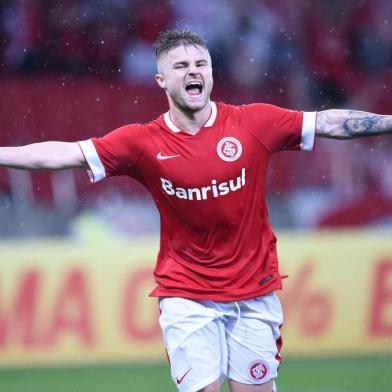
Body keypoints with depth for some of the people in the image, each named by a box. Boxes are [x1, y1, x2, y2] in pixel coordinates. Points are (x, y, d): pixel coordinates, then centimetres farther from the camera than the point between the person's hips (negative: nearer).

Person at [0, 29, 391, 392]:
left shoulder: (254, 122, -4)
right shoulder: (143, 142, -5)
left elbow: (330, 123, 1)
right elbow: (63, 154, -6)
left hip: (254, 291, 1)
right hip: (186, 296, -1)